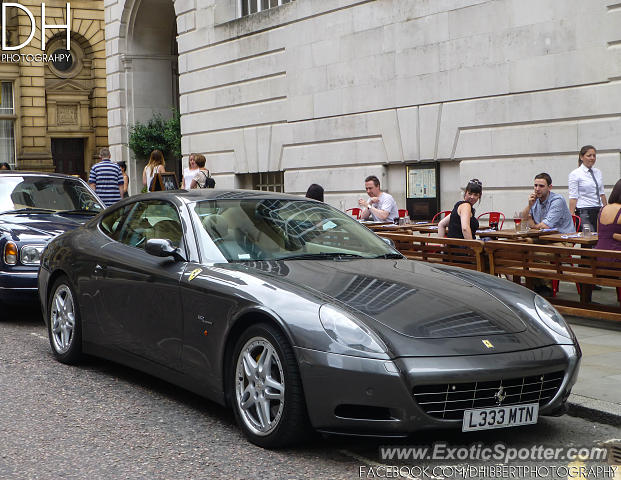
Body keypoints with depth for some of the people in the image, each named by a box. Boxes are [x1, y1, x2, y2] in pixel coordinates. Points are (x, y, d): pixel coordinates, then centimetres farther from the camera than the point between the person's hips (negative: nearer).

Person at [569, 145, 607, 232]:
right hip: (584, 212, -6)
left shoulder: (598, 172, 14)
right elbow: (573, 198, -8)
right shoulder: (575, 174, -4)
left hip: (599, 211, 6)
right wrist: (571, 217, -14)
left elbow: (602, 194, 18)